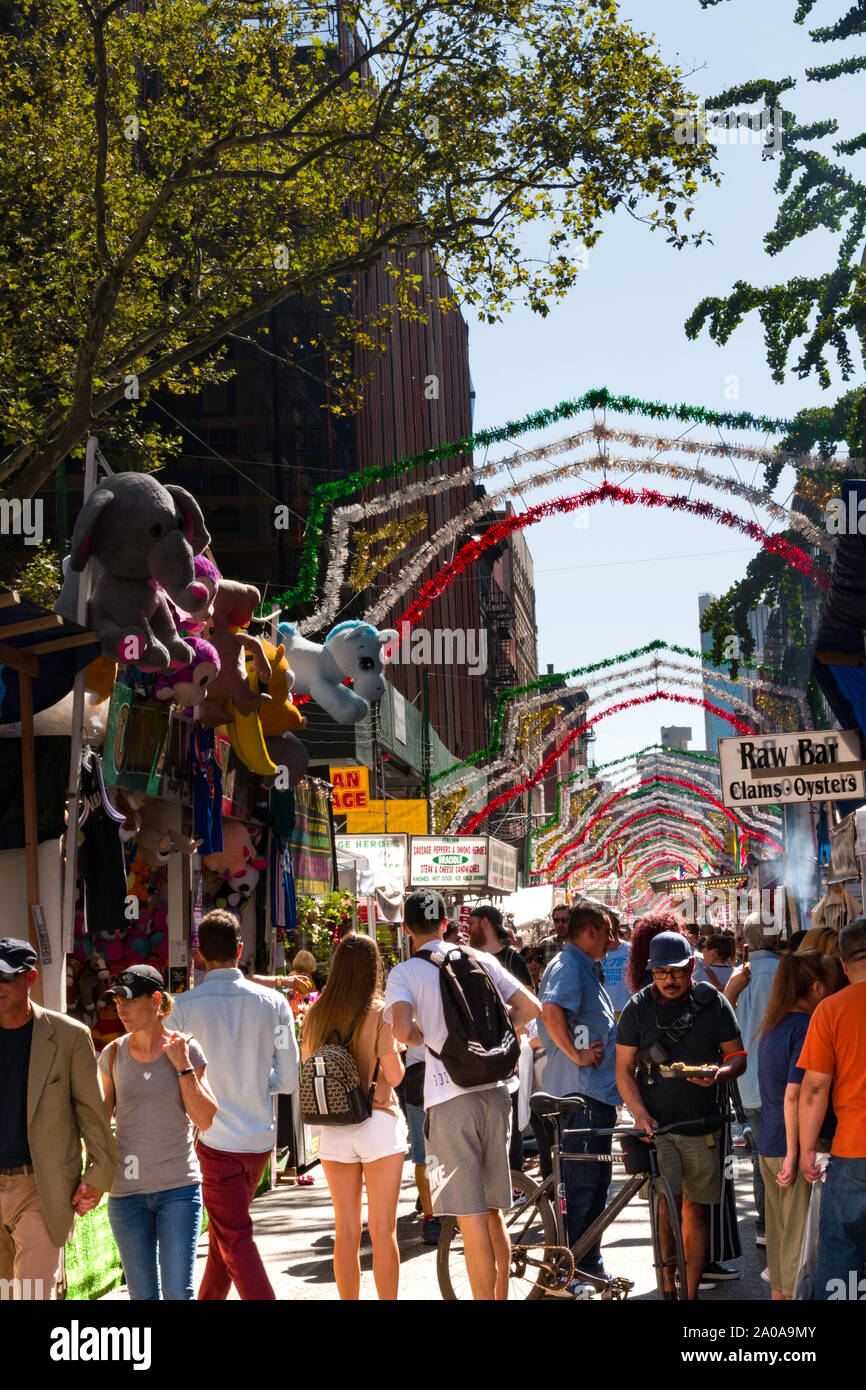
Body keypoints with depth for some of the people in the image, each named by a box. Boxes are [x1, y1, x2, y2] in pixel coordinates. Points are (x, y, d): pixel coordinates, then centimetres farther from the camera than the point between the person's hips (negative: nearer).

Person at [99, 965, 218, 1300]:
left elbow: (205, 1120, -6)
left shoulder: (187, 1050, -2)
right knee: (142, 1295, 4)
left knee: (178, 1292, -8)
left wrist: (182, 1066, -12)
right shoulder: (113, 1055, 3)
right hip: (126, 1191, 2)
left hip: (178, 1187, -2)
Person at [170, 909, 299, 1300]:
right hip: (260, 1138, 4)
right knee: (223, 1233, 21)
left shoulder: (182, 1007, -10)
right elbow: (288, 1080, 0)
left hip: (215, 1140, -4)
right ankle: (208, 1298, 33)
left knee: (235, 1242, 0)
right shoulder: (273, 1003, -3)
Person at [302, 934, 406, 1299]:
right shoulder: (379, 1012, -9)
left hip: (333, 1128, 4)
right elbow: (394, 1075, -12)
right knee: (383, 1230, 2)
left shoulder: (316, 1014, 3)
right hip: (377, 1121, -4)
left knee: (346, 1231, 10)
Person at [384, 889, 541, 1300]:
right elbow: (530, 1007, 8)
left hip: (450, 1097, -5)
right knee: (493, 1211, 17)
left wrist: (424, 1037, 3)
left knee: (470, 1218, -3)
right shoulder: (480, 960, 10)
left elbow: (402, 1030, -19)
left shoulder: (404, 973, -3)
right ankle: (502, 1294, 25)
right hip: (495, 1089, 5)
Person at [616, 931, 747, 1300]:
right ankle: (669, 1290, -5)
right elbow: (624, 1070, 3)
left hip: (702, 1126, 1)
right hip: (656, 1124, -1)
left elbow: (738, 1055, 8)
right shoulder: (638, 1008, 1)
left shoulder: (713, 1003, 2)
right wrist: (641, 1114, -12)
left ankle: (690, 1293, 16)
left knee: (696, 1213, 6)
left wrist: (720, 1073, -15)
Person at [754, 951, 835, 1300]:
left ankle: (778, 1292, 23)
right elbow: (793, 1095, -21)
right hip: (795, 1146, -8)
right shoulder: (807, 1028, -16)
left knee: (779, 1235, 16)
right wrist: (794, 1154, -18)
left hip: (767, 1146, 8)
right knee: (802, 1238, 0)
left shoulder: (770, 1026, 11)